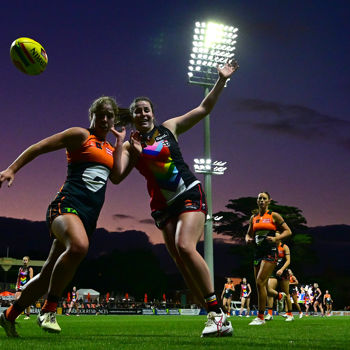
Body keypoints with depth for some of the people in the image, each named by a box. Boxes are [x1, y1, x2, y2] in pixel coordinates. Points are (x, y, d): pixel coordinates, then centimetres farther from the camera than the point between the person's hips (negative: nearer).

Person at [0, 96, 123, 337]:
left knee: (48, 275, 7)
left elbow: (116, 176, 6)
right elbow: (38, 147, 3)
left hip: (89, 217, 7)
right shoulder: (81, 135, 5)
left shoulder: (110, 149, 23)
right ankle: (49, 310, -25)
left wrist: (120, 142, 7)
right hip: (68, 204, -6)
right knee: (79, 246, -38)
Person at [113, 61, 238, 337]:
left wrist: (221, 80, 2)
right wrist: (128, 149, -9)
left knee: (184, 247, -25)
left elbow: (205, 108, 9)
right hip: (164, 205, 3)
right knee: (182, 263, -4)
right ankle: (216, 317, 3)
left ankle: (216, 309, -17)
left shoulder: (170, 127, 8)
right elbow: (117, 176, -6)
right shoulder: (130, 146, 10)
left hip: (190, 195, -3)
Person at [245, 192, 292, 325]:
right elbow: (248, 234, 24)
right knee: (261, 284, 8)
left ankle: (260, 317, -11)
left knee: (260, 282, -16)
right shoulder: (253, 218, 15)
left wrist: (276, 238, -15)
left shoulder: (274, 216, 1)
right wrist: (248, 239, 1)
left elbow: (288, 231, 0)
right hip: (258, 252, 6)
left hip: (270, 252, -6)